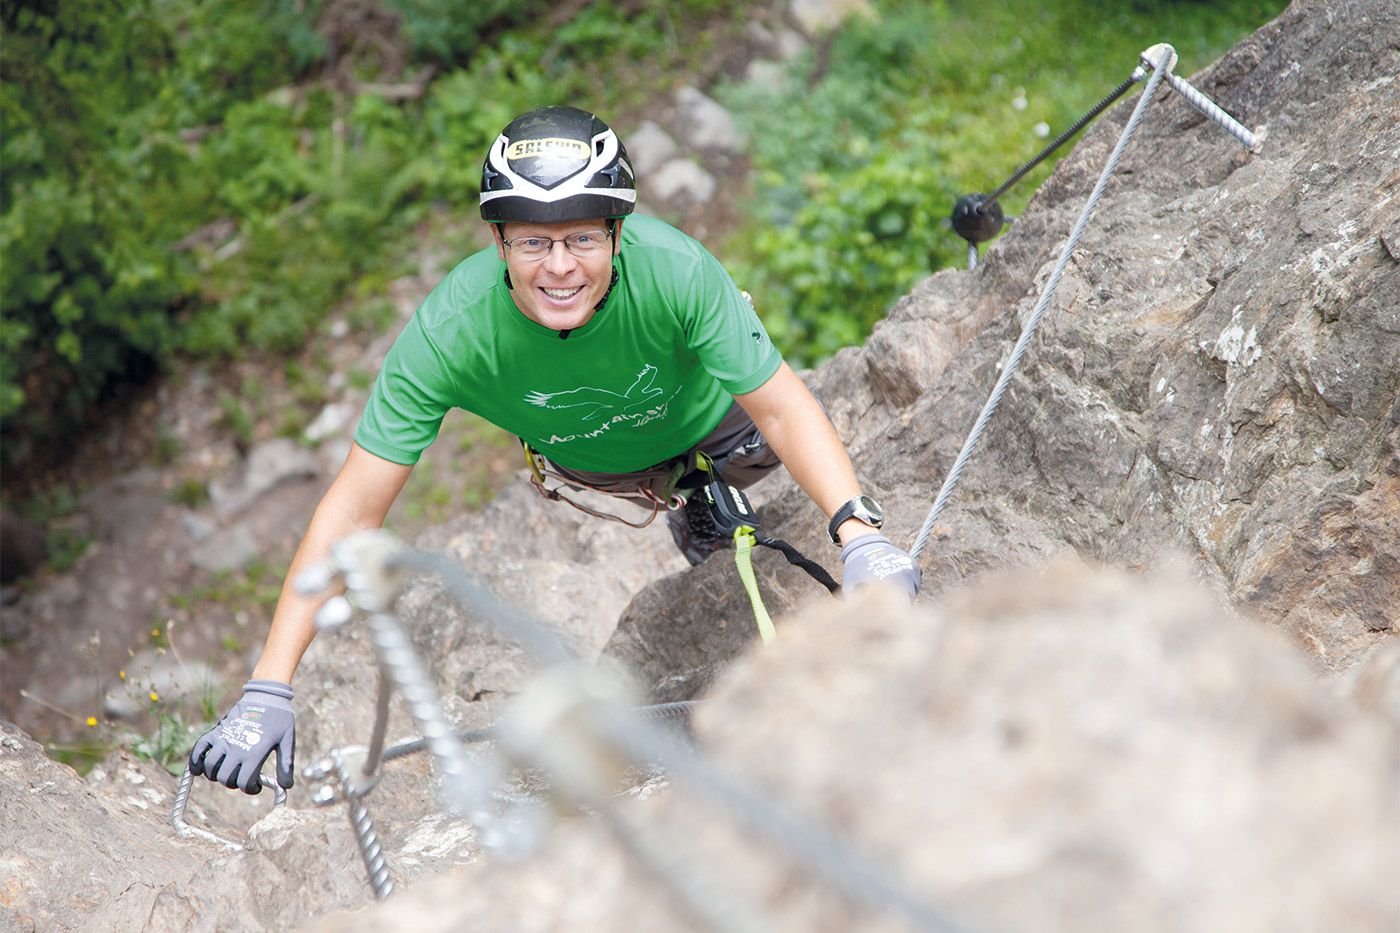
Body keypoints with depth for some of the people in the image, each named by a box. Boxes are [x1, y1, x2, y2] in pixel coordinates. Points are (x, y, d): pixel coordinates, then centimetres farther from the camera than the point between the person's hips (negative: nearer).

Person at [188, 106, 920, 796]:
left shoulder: (674, 269, -45)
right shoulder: (449, 330, -43)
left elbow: (783, 407, -39)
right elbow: (352, 511, -41)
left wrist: (859, 534, -56)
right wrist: (268, 692, -47)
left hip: (701, 417, 0)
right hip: (589, 461, 0)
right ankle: (690, 515, 40)